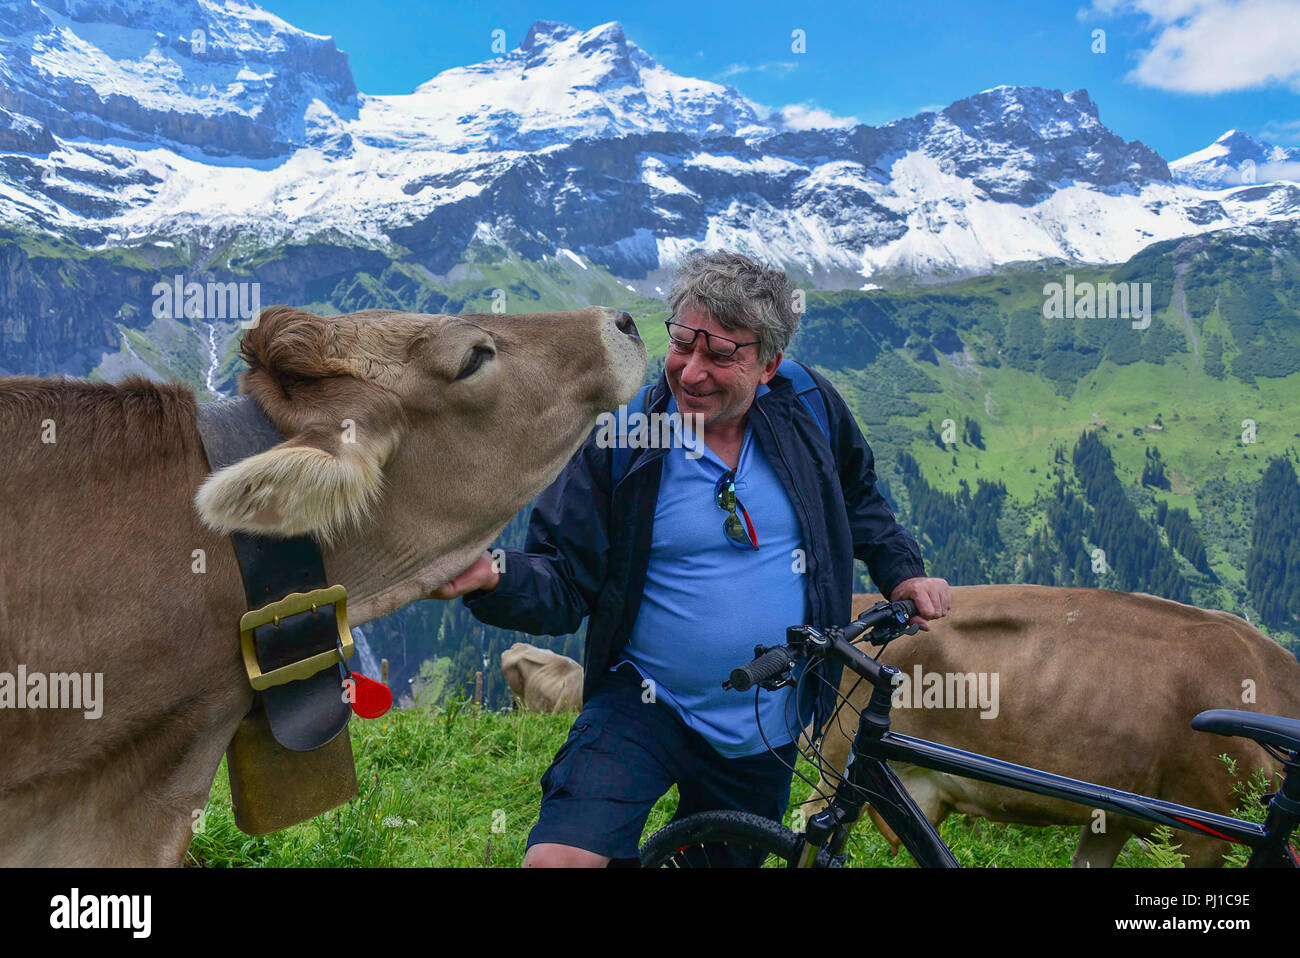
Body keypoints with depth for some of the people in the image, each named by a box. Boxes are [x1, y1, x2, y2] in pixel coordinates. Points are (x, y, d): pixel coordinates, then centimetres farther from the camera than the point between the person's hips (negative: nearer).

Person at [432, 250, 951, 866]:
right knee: (557, 859, -25)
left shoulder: (810, 411, -5)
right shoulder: (618, 435, -14)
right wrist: (489, 577, -33)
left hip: (766, 732, 3)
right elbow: (565, 583, -14)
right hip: (642, 706, -3)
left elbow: (857, 497, 18)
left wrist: (901, 571, 7)